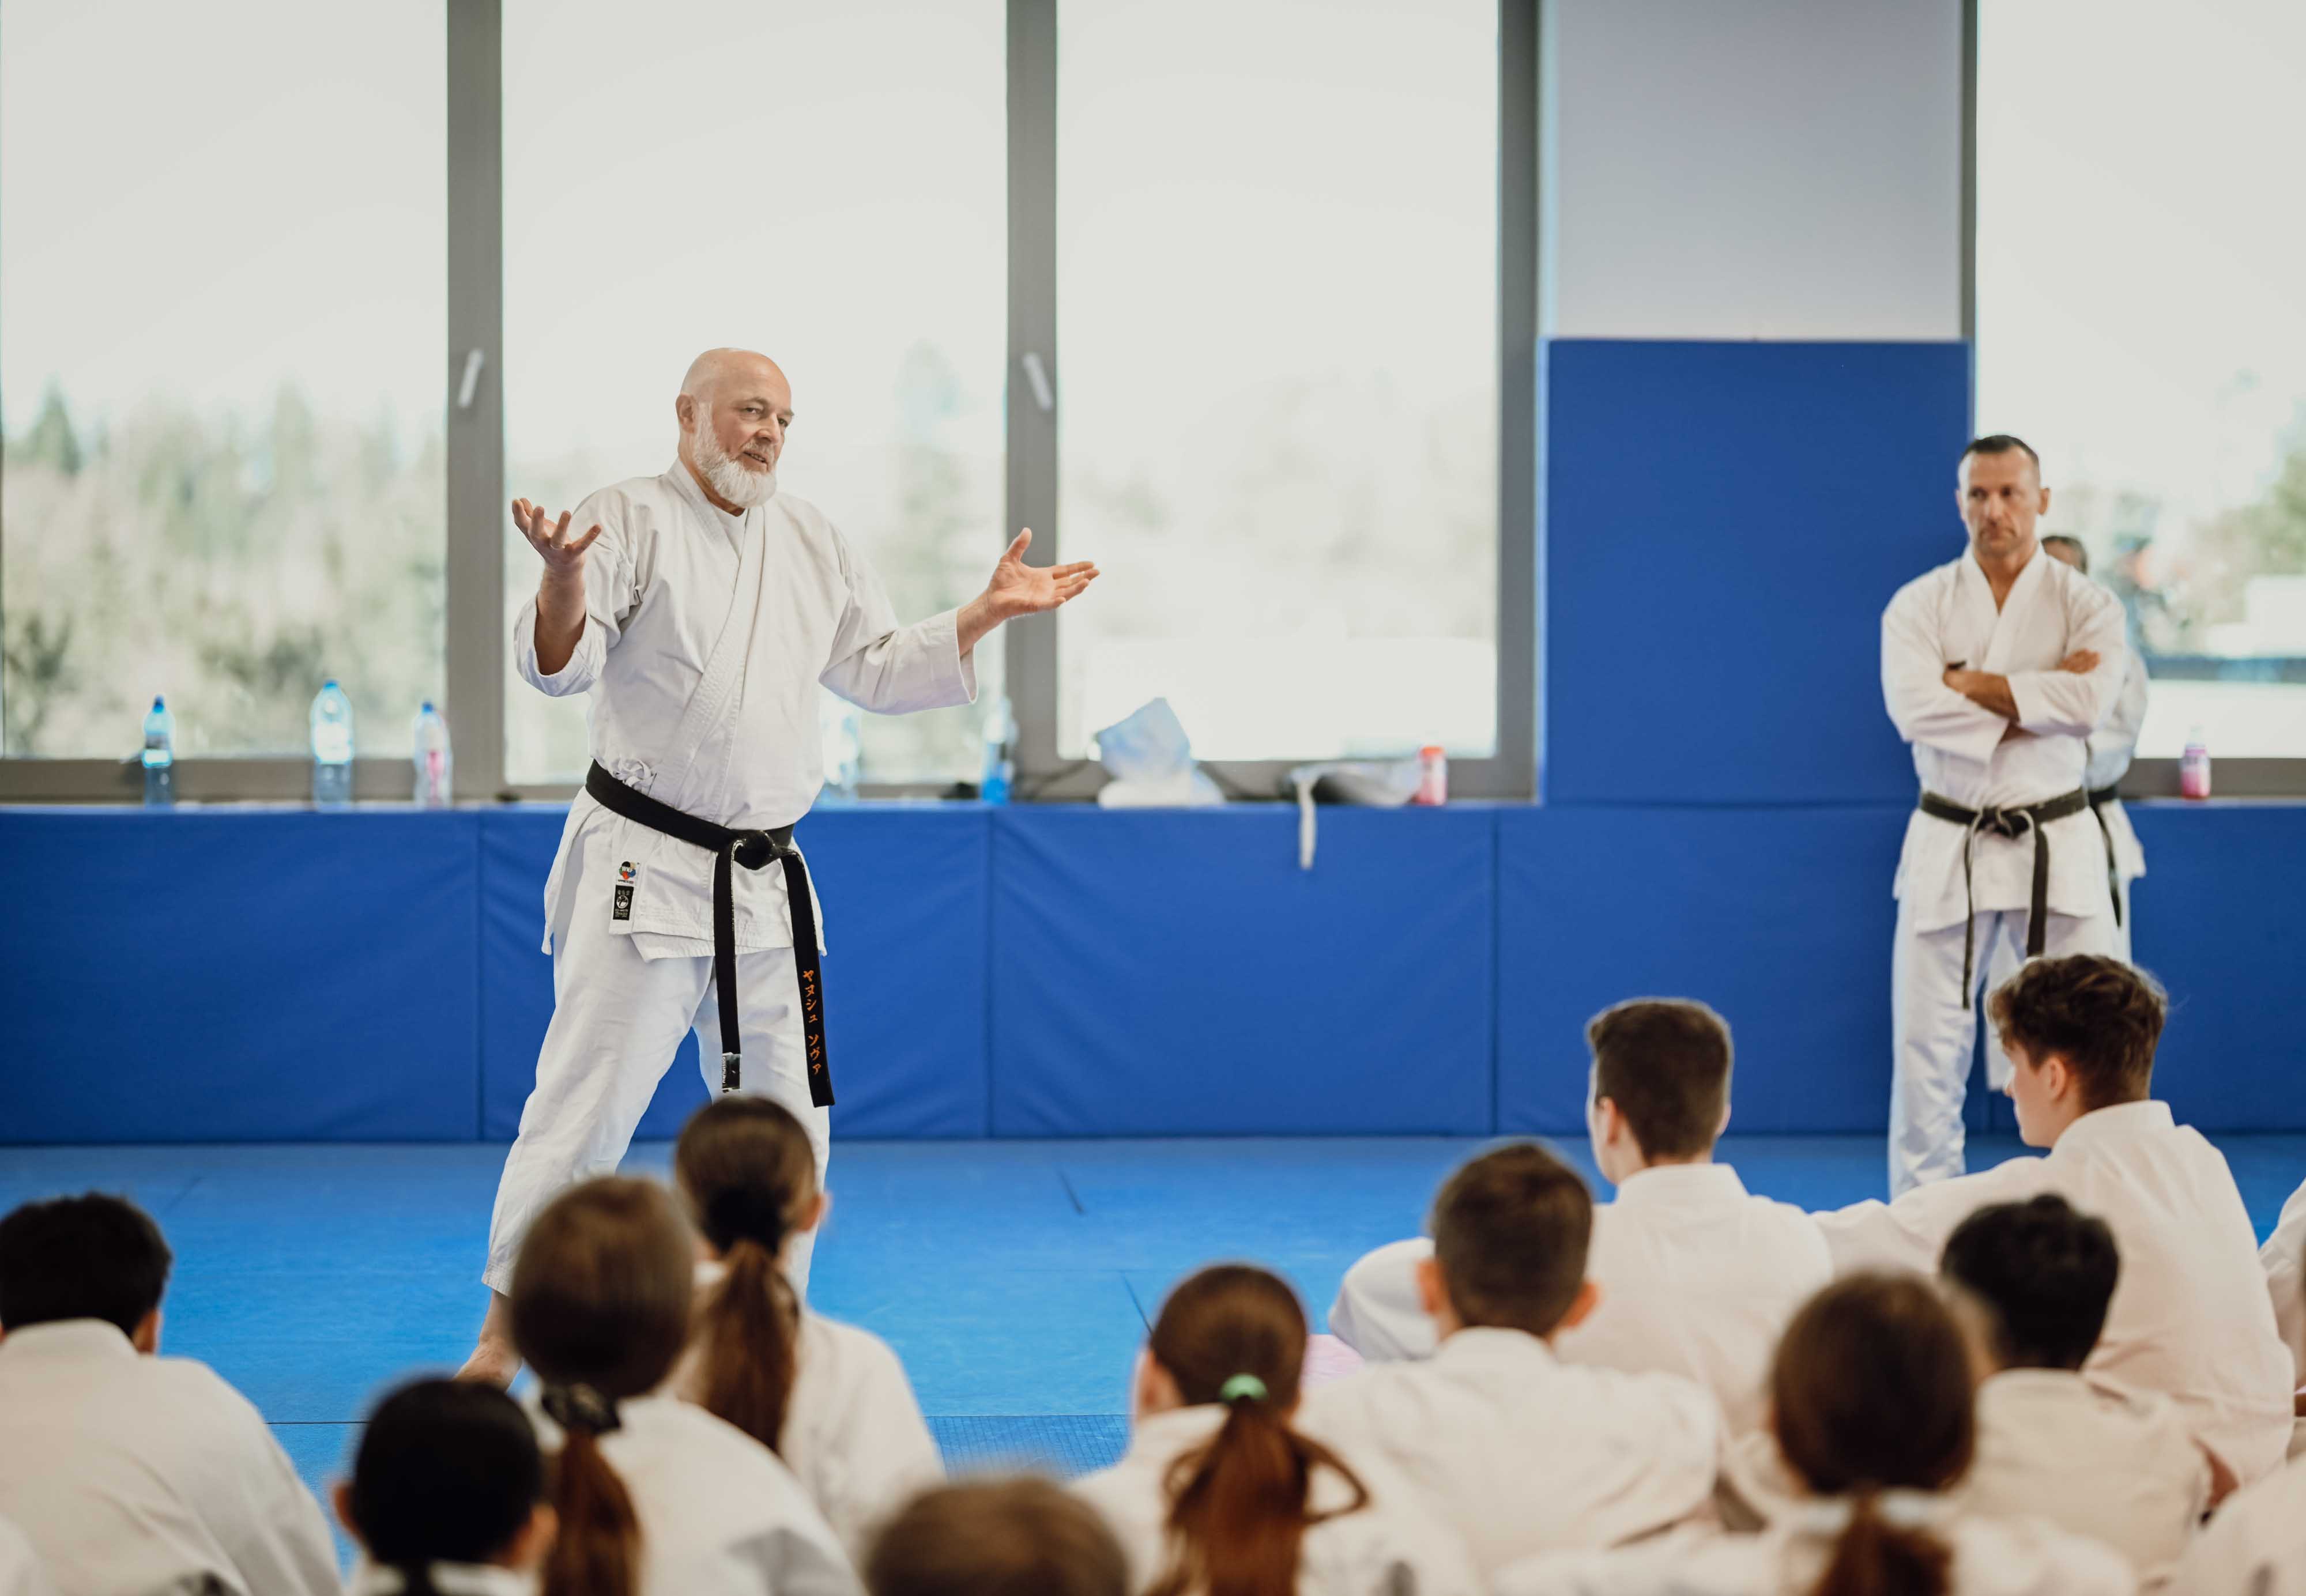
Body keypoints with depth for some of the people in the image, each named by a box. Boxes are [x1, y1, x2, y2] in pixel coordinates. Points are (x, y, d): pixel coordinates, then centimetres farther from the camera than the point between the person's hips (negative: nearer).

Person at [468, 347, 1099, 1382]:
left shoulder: (814, 544, 12)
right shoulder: (629, 521, -7)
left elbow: (881, 672, 18)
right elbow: (560, 665, -17)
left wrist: (989, 612, 8)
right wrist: (562, 575, -37)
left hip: (764, 882, 6)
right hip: (642, 869, -6)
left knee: (784, 1117, 11)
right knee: (587, 1101, -8)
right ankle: (504, 1337, 2)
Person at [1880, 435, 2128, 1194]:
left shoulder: (2085, 604, 2)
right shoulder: (1920, 605, 2)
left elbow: (2091, 699, -18)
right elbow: (1914, 708, -16)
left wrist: (1970, 684, -15)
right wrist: (2038, 696, -17)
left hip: (2058, 845, 0)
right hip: (1949, 846, 0)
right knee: (1928, 1042, 2)